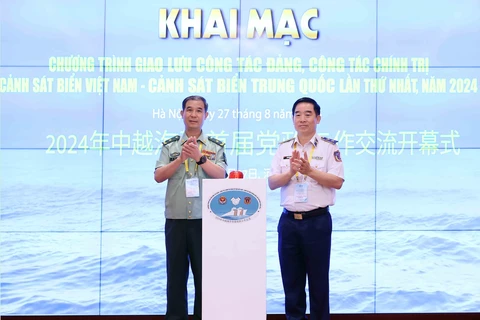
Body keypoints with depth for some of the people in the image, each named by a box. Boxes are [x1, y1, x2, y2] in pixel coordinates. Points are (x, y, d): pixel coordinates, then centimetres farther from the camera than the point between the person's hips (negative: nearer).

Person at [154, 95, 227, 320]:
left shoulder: (216, 146, 5)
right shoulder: (170, 146, 7)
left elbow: (221, 175, -8)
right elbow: (158, 176, -3)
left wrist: (200, 157, -21)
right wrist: (181, 158, -15)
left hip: (205, 219, -1)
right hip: (176, 219, 1)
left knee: (205, 272, 5)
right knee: (176, 272, 8)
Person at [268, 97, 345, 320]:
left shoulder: (329, 147, -1)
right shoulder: (283, 148, 9)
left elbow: (337, 182, -9)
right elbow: (272, 183, 2)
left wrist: (310, 171, -19)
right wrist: (291, 171, -15)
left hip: (317, 221, -3)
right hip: (288, 221, 3)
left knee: (318, 279, 6)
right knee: (291, 279, 10)